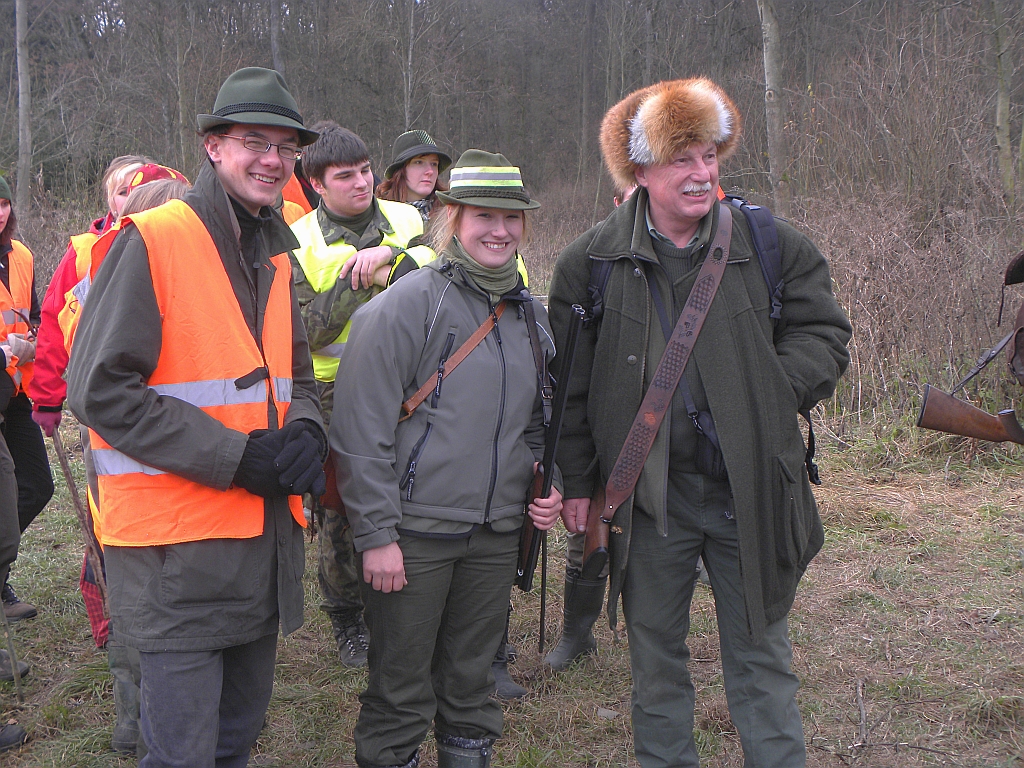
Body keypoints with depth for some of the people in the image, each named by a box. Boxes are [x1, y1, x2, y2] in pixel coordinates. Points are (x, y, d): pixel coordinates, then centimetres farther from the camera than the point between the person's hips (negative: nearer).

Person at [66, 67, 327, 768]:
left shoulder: (275, 255, 12)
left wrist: (306, 433, -3)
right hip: (179, 544, -7)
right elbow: (101, 389, -16)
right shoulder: (151, 241, -12)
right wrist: (235, 457, -19)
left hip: (267, 537, 7)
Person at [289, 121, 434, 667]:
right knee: (340, 510, 6)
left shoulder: (408, 223, 6)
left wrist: (389, 258, -18)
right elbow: (309, 331, -10)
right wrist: (358, 277, -18)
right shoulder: (299, 242, 0)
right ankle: (346, 620, 26)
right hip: (337, 396, -1)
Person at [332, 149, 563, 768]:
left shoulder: (530, 314, 11)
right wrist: (375, 534, -15)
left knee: (472, 682, 17)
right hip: (415, 530, -5)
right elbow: (363, 428, -12)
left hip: (497, 533, 6)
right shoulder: (410, 303, -10)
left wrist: (546, 488, 6)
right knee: (401, 688, 6)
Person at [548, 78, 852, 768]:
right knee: (656, 655, 15)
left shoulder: (775, 246, -1)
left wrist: (762, 396, -12)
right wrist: (578, 481, 3)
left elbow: (825, 338, 4)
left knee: (761, 654, 12)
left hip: (751, 491, 0)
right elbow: (571, 383, 4)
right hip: (646, 496, 1)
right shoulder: (591, 262, -1)